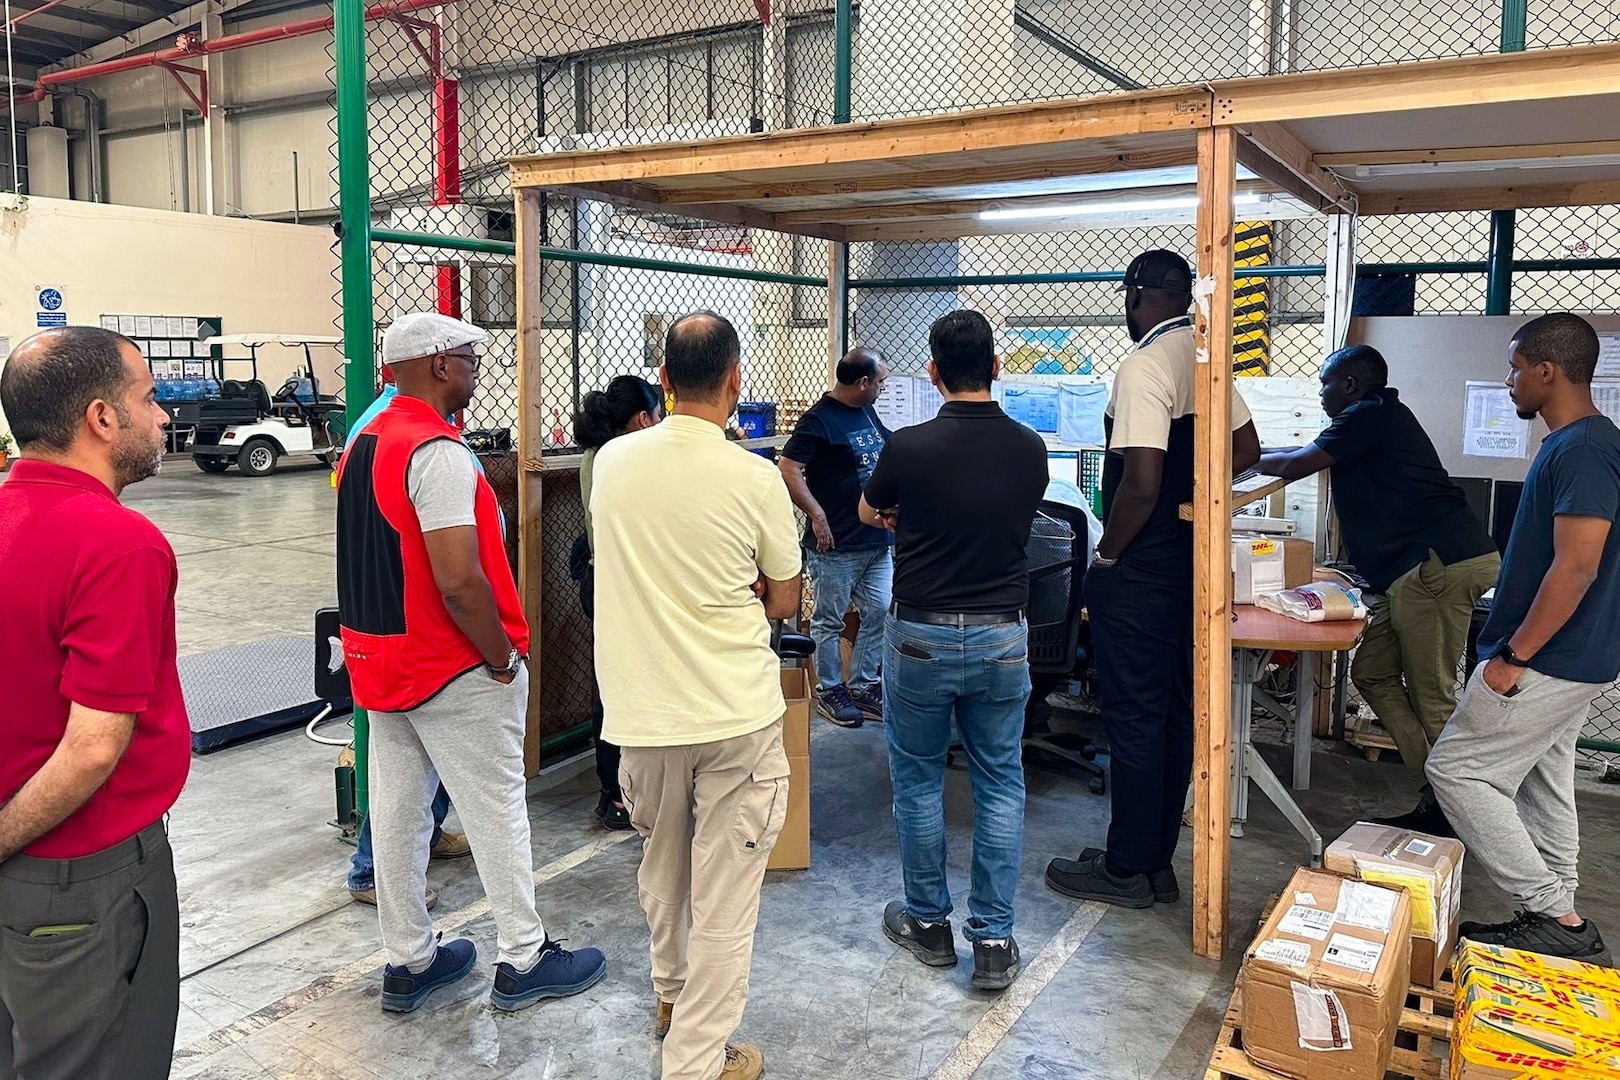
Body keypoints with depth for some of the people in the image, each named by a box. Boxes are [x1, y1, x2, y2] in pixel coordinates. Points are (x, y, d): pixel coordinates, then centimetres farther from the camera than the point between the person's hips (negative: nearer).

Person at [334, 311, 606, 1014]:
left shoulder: (362, 445, 9)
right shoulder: (438, 450, -21)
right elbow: (459, 581, -28)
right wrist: (503, 658, -15)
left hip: (377, 659, 9)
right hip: (452, 668, -9)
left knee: (396, 810, 14)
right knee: (495, 809, 4)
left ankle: (407, 961, 27)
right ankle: (523, 960, 17)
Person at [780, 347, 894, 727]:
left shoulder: (867, 413, 13)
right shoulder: (818, 419, -13)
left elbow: (890, 451, 31)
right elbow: (788, 470, -20)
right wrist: (817, 516, -23)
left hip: (878, 541, 8)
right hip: (836, 544, -8)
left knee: (881, 612, 10)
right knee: (829, 621, 5)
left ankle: (863, 685, 23)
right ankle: (829, 691, 19)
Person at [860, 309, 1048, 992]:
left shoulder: (910, 447, -12)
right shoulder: (1029, 450, -2)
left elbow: (868, 513, 8)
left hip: (921, 638, -2)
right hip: (1002, 637, 3)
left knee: (918, 780, 13)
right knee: (1000, 783, 11)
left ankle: (927, 923, 25)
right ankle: (994, 941, 13)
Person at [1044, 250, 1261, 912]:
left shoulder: (1145, 366, -18)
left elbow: (1140, 484, -25)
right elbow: (1247, 451, 18)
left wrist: (1106, 555, -12)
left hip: (1139, 571, -8)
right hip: (1192, 561, 9)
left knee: (1133, 715, 1)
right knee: (1174, 712, 14)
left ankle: (1130, 870, 12)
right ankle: (1155, 857, 26)